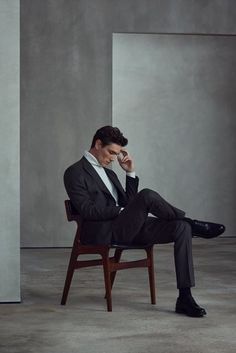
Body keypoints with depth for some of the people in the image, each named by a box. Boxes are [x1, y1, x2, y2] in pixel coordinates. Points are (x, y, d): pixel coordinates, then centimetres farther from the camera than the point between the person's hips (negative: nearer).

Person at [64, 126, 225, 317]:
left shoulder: (109, 173, 25)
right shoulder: (75, 173, -1)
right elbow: (87, 210, -13)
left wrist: (131, 173, 11)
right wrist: (121, 210, -13)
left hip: (127, 229, 8)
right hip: (104, 233, -8)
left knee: (181, 228, -15)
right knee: (147, 195, -30)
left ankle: (185, 298, -20)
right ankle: (193, 224, -7)